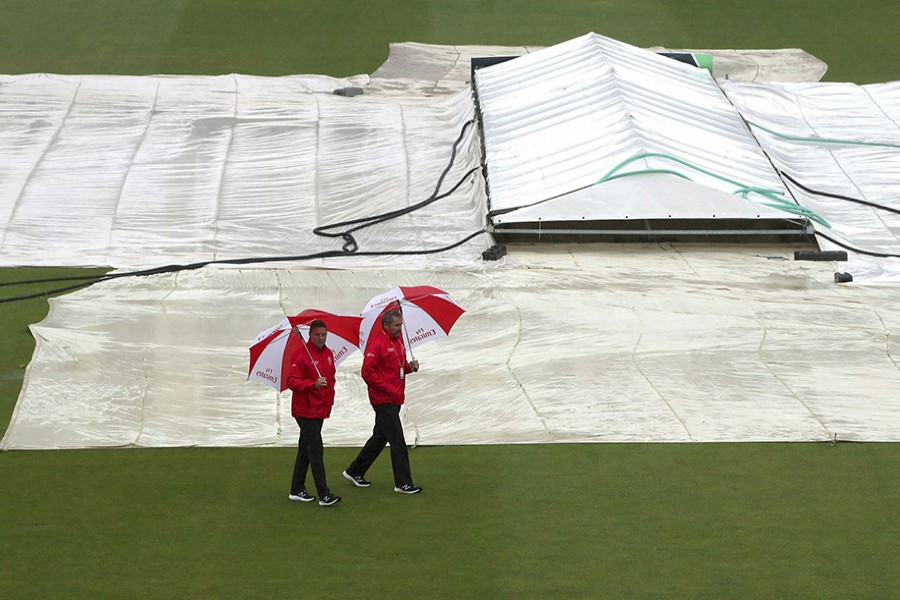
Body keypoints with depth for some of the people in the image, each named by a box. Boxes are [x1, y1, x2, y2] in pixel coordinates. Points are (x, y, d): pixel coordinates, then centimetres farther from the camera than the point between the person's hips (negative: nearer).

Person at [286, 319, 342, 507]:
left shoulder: (328, 354, 11)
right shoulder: (301, 355, -14)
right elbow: (292, 381, -18)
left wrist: (330, 397, 14)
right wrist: (314, 384, -30)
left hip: (320, 409, 8)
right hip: (306, 410, -8)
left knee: (305, 450, 14)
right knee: (316, 452, -10)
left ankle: (297, 490, 22)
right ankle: (324, 495, -12)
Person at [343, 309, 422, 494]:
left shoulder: (397, 341, 14)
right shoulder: (377, 343, -15)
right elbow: (368, 373, -19)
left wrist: (409, 366, 3)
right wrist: (388, 388, -20)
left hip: (395, 398, 10)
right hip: (383, 400, -10)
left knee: (380, 437, 16)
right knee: (397, 440, -8)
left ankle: (355, 472, 28)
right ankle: (403, 483, -4)